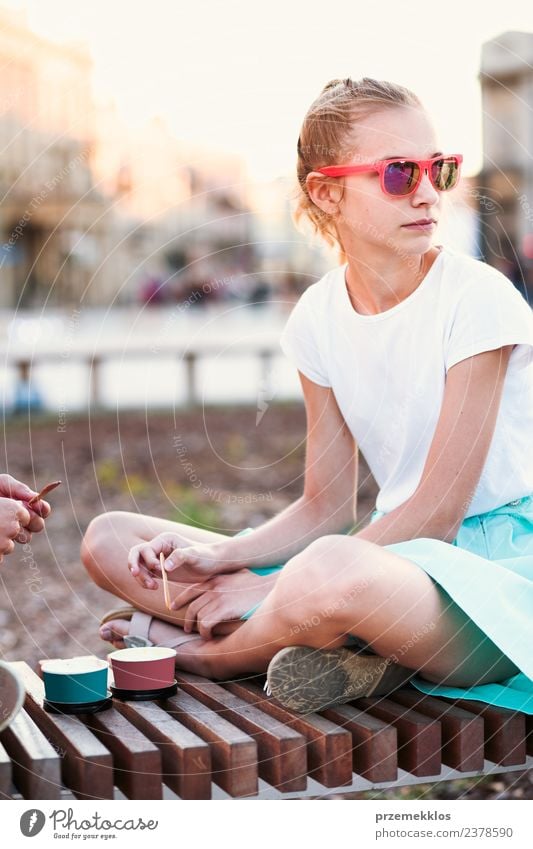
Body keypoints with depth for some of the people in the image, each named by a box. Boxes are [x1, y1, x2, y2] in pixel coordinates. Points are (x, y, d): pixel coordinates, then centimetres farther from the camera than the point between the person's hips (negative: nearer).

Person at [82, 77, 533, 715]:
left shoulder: (476, 297, -12)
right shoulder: (320, 316, 4)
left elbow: (437, 511, -14)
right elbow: (326, 506, 8)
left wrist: (276, 589, -16)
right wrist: (219, 557, -10)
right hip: (399, 551, 6)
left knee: (329, 570, -42)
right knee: (109, 541, -1)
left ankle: (205, 655, -7)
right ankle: (358, 652, -17)